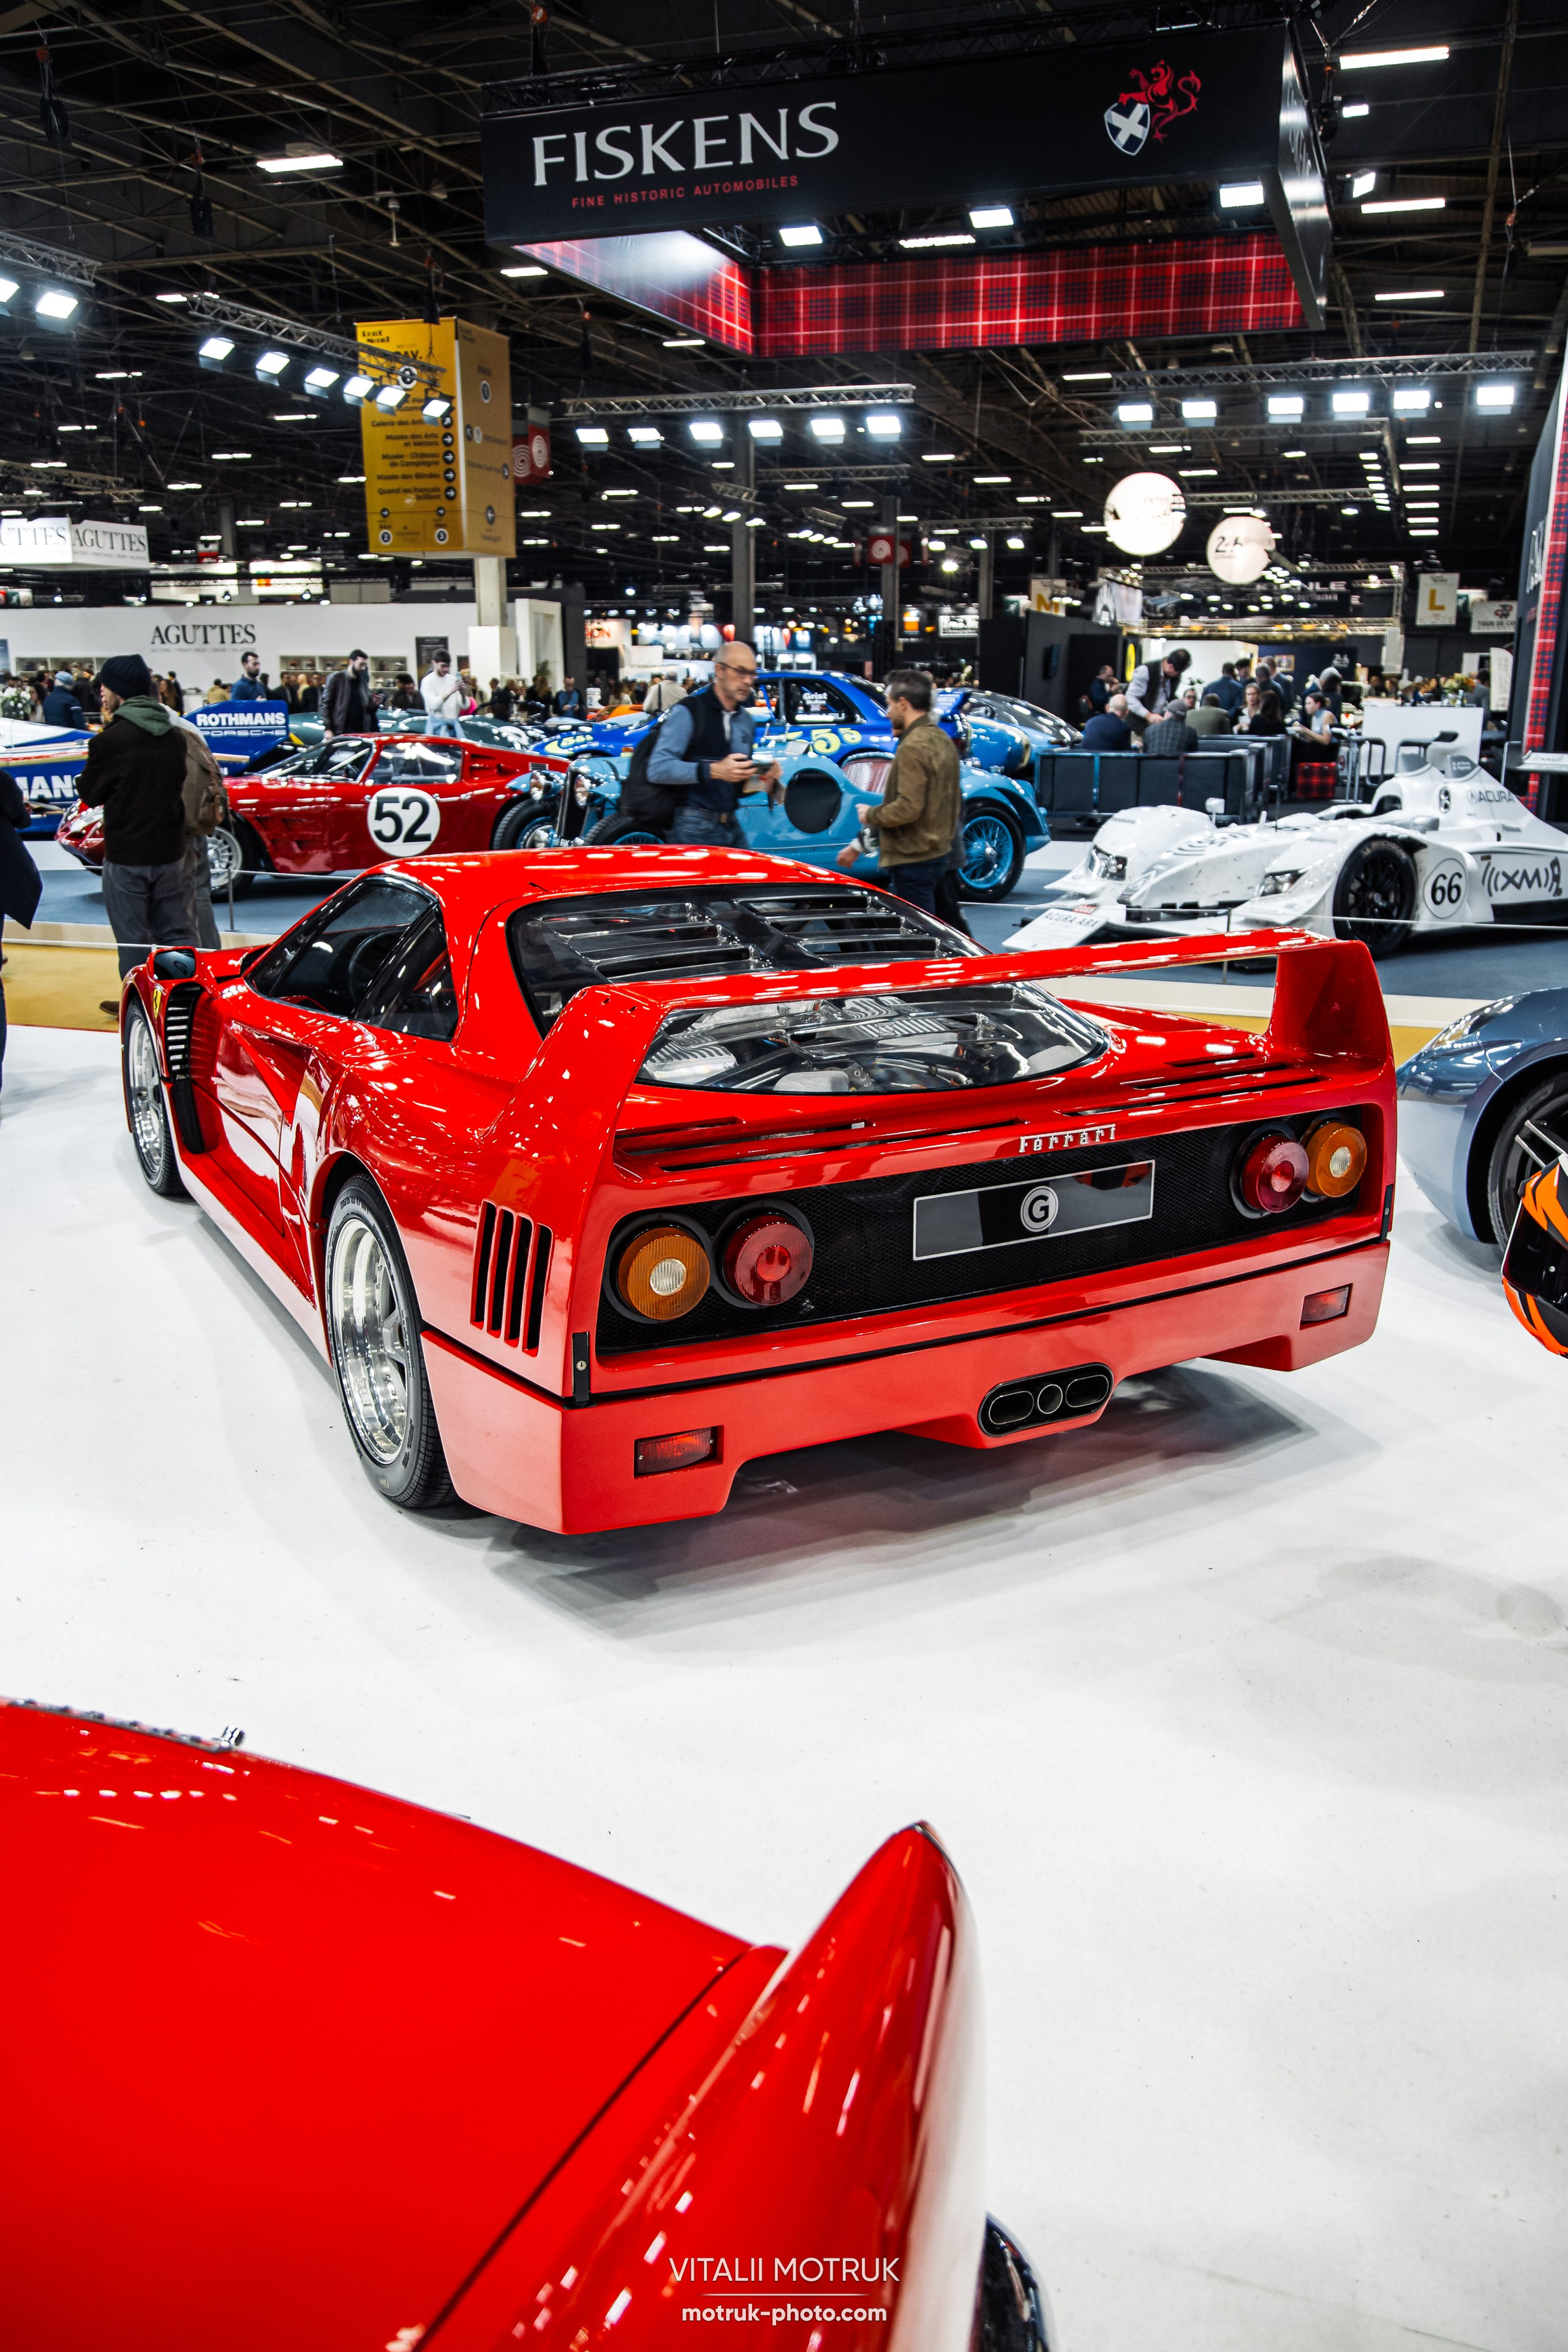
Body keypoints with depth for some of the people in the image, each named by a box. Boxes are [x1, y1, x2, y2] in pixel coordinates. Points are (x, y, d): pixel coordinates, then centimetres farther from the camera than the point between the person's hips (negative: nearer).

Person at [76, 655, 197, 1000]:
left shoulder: (110, 740, -16)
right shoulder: (175, 735, 2)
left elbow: (90, 794, -4)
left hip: (126, 856, -5)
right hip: (171, 852, 5)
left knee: (134, 940, 6)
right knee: (179, 933, 12)